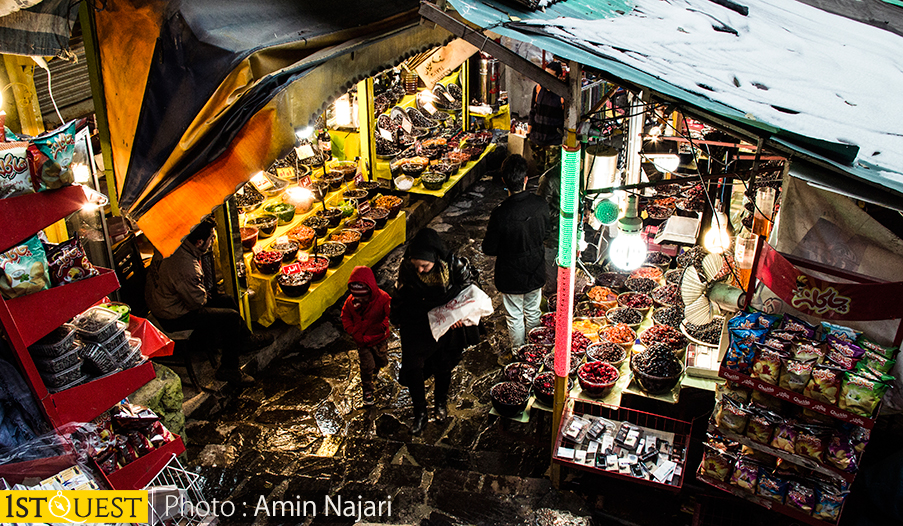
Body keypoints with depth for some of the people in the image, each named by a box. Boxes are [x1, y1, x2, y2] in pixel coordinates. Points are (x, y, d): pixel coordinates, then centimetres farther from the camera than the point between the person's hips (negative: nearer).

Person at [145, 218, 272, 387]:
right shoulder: (185, 267, -35)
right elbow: (198, 302, -22)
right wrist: (205, 293, -2)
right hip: (174, 317, -10)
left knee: (227, 301, 16)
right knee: (231, 317, -10)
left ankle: (245, 338, 35)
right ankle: (228, 369, 4)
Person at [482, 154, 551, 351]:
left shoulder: (500, 214, -30)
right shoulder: (541, 205, -19)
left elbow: (489, 249, -18)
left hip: (511, 276, -4)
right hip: (536, 271, 4)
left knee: (515, 317, 18)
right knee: (533, 313, 26)